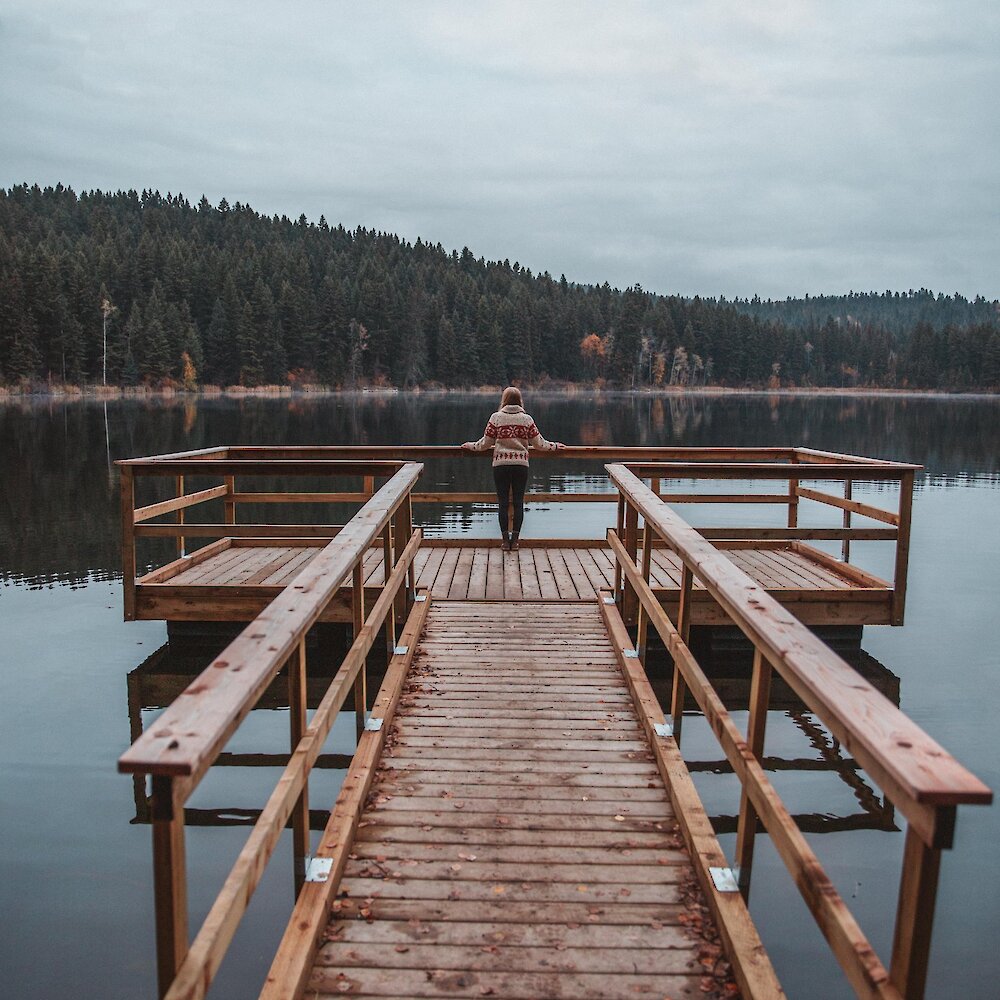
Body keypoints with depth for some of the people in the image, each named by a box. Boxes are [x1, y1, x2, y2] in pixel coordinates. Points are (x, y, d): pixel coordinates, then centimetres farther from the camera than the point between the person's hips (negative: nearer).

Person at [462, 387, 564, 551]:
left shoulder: (496, 418, -1)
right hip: (521, 464, 1)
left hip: (501, 465, -1)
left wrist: (471, 445, 23)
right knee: (518, 503, 7)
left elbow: (485, 443, 4)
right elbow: (539, 443, 6)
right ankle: (515, 539, 9)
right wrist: (555, 446, 23)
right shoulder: (527, 419, 2)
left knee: (503, 503, 5)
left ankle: (505, 540, 6)